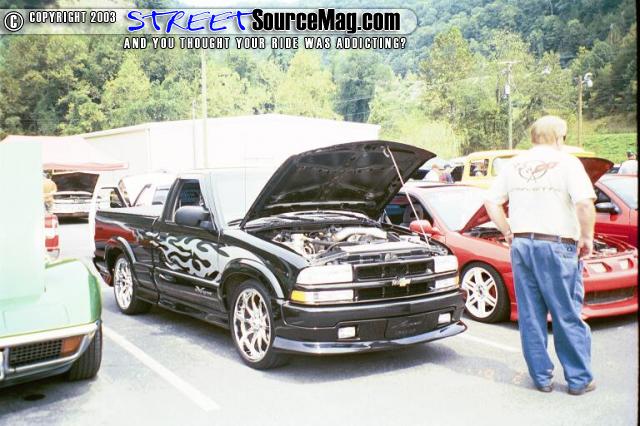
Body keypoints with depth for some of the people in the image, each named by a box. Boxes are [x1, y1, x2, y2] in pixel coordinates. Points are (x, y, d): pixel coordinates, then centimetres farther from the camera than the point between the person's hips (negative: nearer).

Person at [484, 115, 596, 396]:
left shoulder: (514, 165, 11)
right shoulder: (566, 163, -5)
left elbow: (491, 202, 11)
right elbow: (584, 203, -17)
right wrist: (587, 237, -5)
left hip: (521, 245, 5)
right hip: (557, 247, -4)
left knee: (531, 317, 10)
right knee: (567, 317, 6)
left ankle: (541, 377, 18)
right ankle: (579, 379, 16)